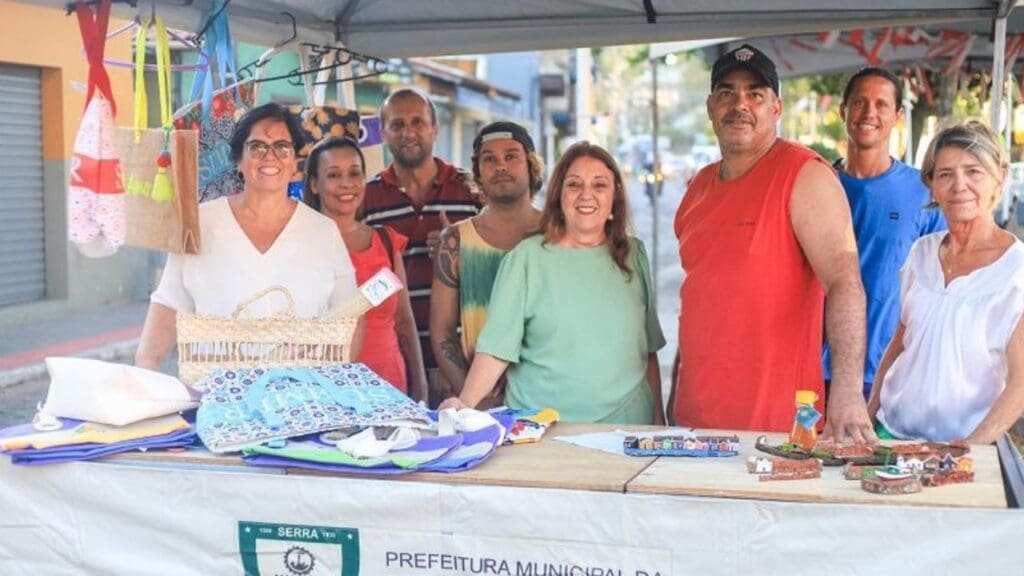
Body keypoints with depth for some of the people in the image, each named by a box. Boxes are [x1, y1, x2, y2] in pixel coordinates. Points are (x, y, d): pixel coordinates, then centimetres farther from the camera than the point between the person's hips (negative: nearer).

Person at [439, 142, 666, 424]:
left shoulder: (634, 255, 8)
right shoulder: (527, 257, -3)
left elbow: (648, 347, 13)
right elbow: (497, 345, -7)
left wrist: (659, 420, 10)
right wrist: (466, 404, -20)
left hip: (625, 424, 2)